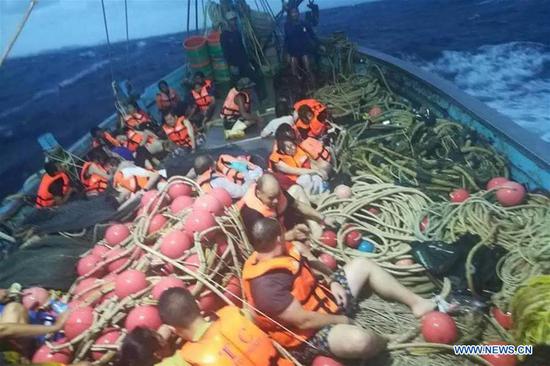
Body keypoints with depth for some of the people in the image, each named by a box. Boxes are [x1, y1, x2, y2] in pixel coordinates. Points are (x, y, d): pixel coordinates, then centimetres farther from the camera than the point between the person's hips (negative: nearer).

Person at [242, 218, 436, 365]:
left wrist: (331, 281, -4)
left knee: (362, 264, 11)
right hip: (311, 334, -9)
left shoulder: (275, 253, -4)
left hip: (324, 298, 9)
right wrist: (341, 320, -15)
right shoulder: (266, 284, -32)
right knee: (358, 339, -37)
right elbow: (304, 321, -29)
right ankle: (389, 343, 1)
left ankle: (417, 302, 16)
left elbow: (309, 264, 12)